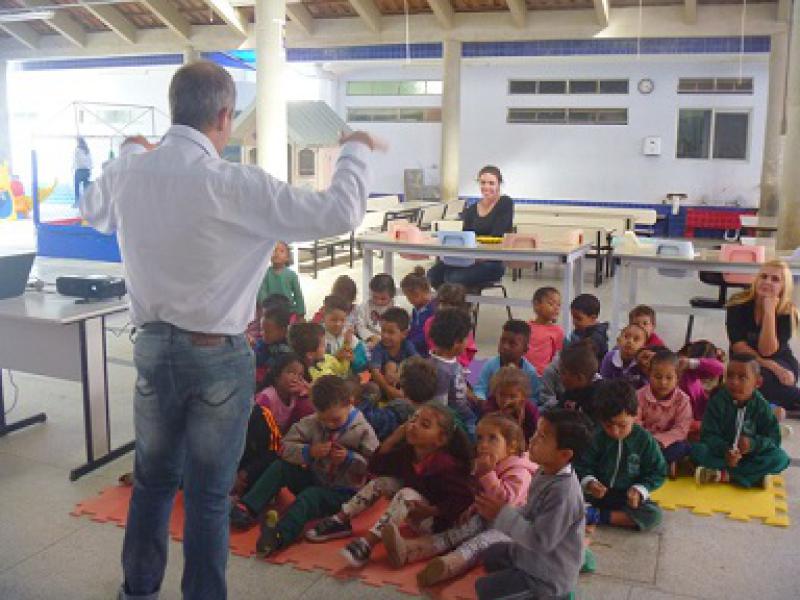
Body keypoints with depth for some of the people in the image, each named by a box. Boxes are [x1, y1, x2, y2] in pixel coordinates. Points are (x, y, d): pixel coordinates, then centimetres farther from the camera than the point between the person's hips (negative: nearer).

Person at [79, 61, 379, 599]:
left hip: (153, 347, 6)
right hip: (219, 356, -5)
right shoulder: (236, 185, -20)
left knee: (153, 479, 23)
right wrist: (355, 150, -2)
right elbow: (340, 213, -20)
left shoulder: (126, 175, -2)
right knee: (209, 495, 9)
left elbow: (92, 212, 22)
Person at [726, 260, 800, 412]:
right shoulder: (738, 304, -10)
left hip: (780, 364, -1)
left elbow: (767, 351, -21)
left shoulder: (788, 312, -11)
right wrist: (770, 366, -24)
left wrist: (770, 311, -26)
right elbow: (737, 345, -15)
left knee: (761, 376, -35)